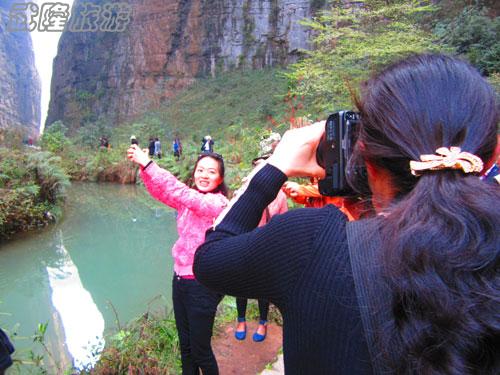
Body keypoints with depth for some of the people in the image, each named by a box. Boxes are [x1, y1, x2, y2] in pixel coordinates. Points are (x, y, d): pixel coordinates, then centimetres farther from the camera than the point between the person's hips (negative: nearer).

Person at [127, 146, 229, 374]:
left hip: (202, 284, -7)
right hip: (180, 278, 7)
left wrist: (148, 164, -31)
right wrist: (143, 167, -23)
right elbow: (161, 192, -7)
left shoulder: (218, 202, -17)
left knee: (200, 350, 8)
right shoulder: (189, 200, 5)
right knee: (185, 347, 20)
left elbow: (180, 192, -29)